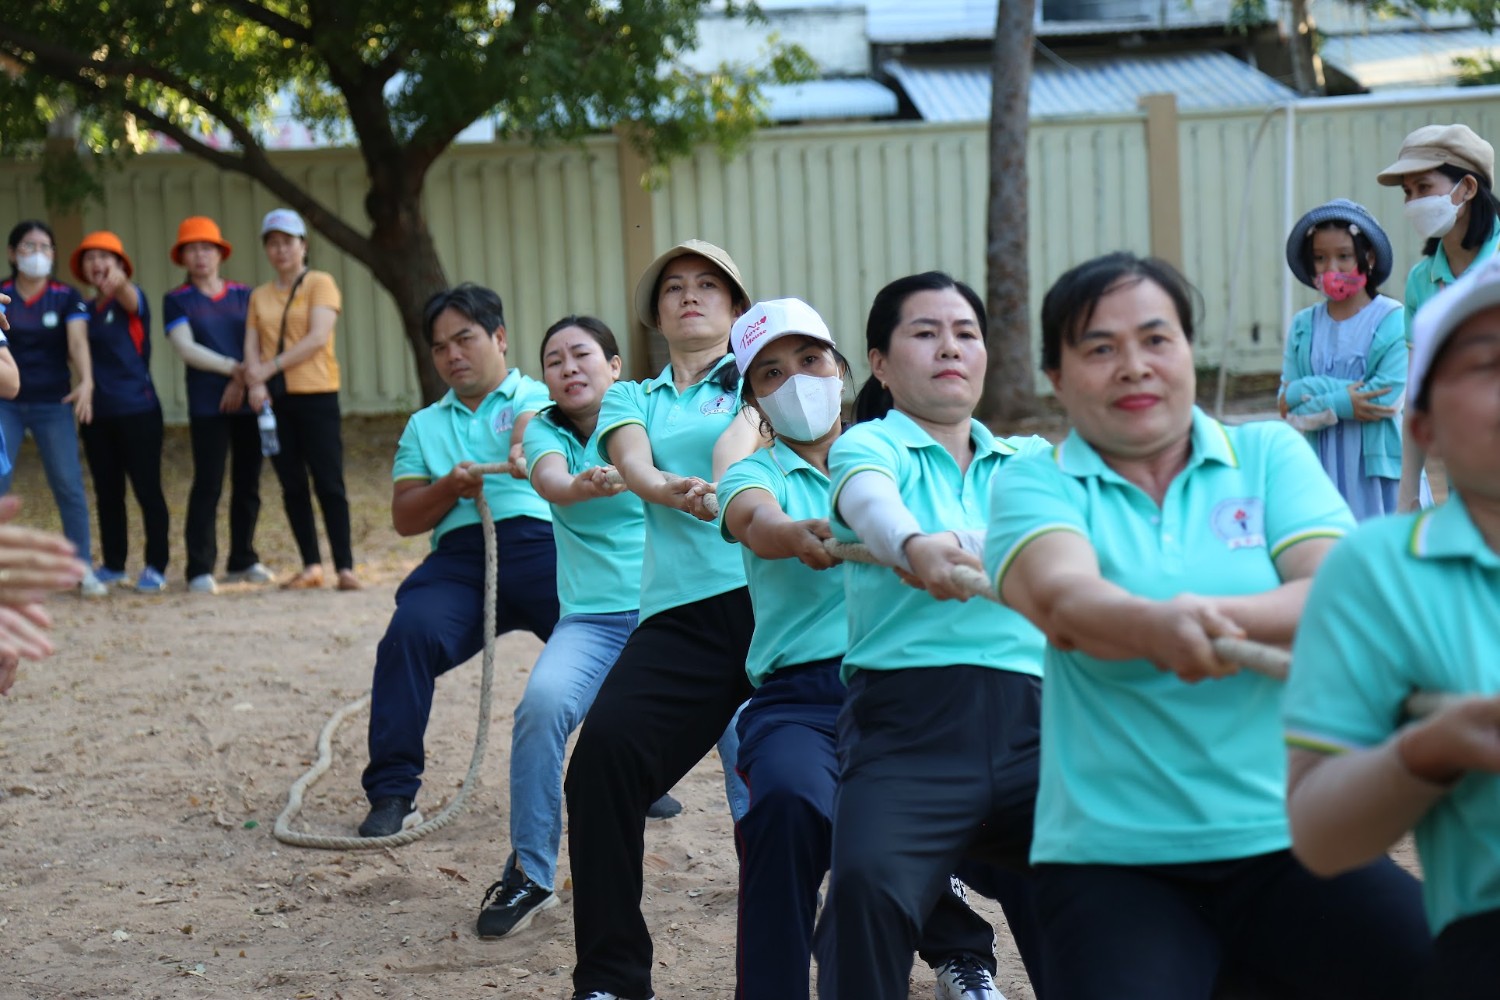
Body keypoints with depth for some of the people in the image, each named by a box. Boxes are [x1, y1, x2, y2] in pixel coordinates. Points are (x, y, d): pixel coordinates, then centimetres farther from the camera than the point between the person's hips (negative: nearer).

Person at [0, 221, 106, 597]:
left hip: (53, 404, 0)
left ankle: (84, 569, 5)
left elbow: (78, 342, -13)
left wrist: (86, 383, -29)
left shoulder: (66, 298, 0)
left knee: (70, 487, -2)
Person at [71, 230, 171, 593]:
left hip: (137, 410, -6)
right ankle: (113, 564, 20)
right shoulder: (85, 311, 11)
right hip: (98, 413, 6)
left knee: (147, 489, -2)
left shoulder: (132, 300, -5)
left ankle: (156, 567, 4)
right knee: (107, 493, 10)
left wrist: (119, 281, -54)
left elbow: (131, 299, -31)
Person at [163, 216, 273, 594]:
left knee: (248, 484, 7)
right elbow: (187, 348, -6)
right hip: (207, 406, -3)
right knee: (207, 485, -7)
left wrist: (243, 380, -9)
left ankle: (242, 562, 17)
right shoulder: (177, 301, 4)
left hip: (248, 400, 3)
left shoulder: (244, 295, 12)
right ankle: (200, 569, -5)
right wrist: (232, 368, -12)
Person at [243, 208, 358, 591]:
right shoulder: (259, 296, 15)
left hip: (316, 395, -5)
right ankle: (311, 566, 11)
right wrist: (256, 383, -13)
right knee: (292, 486, 5)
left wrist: (270, 367, -14)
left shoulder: (320, 283, 1)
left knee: (329, 483, -7)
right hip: (275, 399, 5)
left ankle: (345, 567, -8)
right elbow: (251, 345, 7)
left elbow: (318, 337, -11)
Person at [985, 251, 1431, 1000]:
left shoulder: (1269, 454, 9)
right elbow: (1061, 596, -17)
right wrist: (1159, 626, -39)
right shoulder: (1035, 485, 5)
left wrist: (1216, 617, -26)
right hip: (1111, 858, -1)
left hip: (1292, 841, 1)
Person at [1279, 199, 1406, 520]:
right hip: (1323, 468, 3)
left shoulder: (1395, 321, -4)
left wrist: (1307, 392, -8)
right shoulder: (1303, 326, 8)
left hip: (1378, 465, -3)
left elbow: (1390, 397, -14)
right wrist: (1343, 401, -15)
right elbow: (1286, 404, 2)